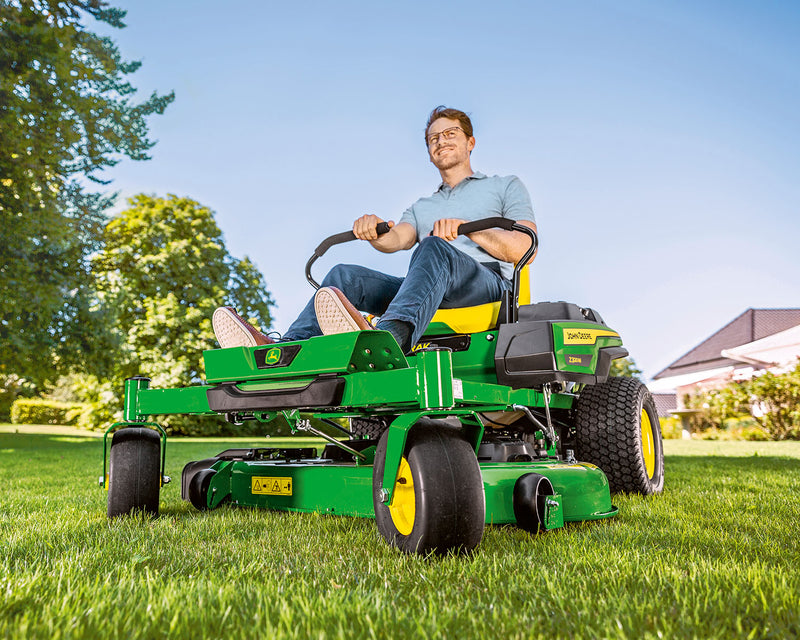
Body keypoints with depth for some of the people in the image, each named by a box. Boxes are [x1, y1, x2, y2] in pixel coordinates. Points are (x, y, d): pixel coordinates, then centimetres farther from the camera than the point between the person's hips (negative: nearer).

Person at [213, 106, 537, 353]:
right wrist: (373, 232, -15)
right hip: (430, 297, 4)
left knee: (434, 247, -36)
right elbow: (397, 239, 9)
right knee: (344, 275, -17)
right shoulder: (421, 207, 33)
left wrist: (469, 229, -13)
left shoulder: (505, 186, 22)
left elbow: (525, 248, 4)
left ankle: (389, 337, -65)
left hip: (489, 284, -4)